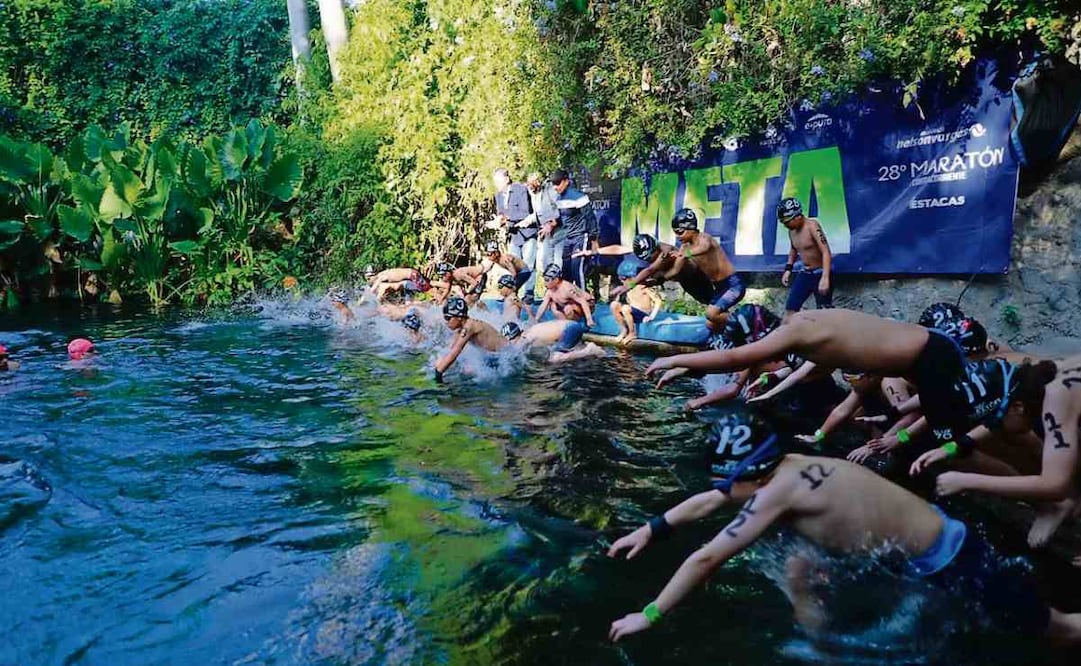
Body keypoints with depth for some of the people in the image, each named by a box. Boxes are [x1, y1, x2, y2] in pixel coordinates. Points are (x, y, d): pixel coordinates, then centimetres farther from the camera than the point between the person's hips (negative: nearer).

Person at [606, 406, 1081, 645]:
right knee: (797, 572, 5)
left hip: (951, 558, -8)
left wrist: (649, 615, -20)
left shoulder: (779, 490, -32)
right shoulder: (785, 467, -7)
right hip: (921, 549, 8)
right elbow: (706, 502, 7)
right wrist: (651, 529, 9)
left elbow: (705, 559, -29)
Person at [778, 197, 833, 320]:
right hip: (804, 273, 7)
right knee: (789, 310, 2)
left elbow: (826, 252, -29)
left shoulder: (812, 226, -21)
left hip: (820, 273, -7)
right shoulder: (792, 230, 2)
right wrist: (788, 269, 13)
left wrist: (825, 278, -38)